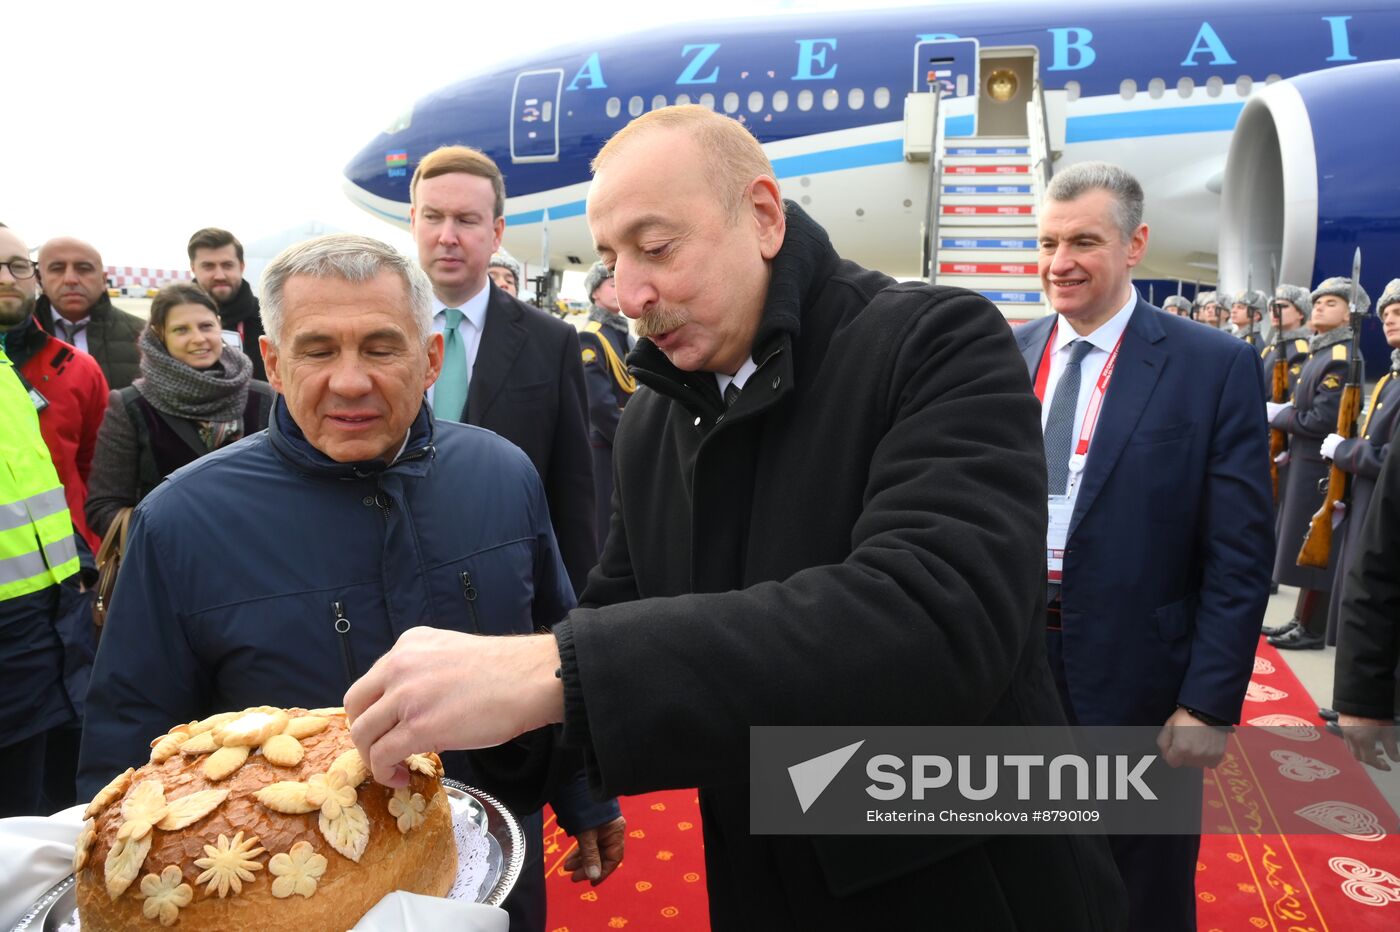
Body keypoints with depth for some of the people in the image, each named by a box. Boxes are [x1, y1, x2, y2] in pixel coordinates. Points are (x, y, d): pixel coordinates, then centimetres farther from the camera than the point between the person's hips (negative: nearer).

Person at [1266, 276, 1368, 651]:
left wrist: (1275, 414, -10)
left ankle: (1313, 630, 9)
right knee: (1304, 547, 15)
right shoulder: (1319, 351, 13)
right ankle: (1302, 620, 25)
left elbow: (1321, 421, -22)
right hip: (1305, 462, 10)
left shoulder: (1342, 358, -17)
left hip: (1320, 469, -10)